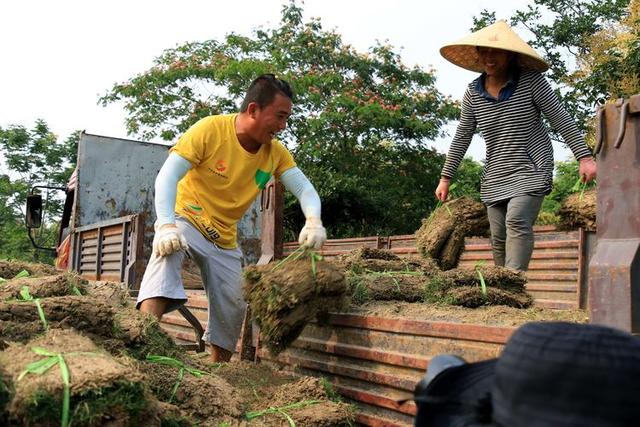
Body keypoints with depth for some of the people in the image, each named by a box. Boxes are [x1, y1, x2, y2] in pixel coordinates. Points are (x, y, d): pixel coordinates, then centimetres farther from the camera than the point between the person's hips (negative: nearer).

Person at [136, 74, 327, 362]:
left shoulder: (276, 152, -6)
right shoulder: (210, 129, -20)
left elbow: (305, 189, -11)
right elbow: (167, 176, -26)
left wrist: (313, 221, -33)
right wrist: (166, 225, -41)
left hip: (224, 239, 5)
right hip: (185, 219, -5)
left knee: (232, 309, 4)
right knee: (168, 251, -38)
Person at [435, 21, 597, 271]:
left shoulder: (531, 81, -5)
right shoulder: (473, 93, 4)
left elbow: (561, 119, -5)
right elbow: (461, 138, 10)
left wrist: (584, 157, -12)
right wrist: (445, 178, 9)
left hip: (531, 169, -4)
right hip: (495, 177, 4)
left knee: (517, 221, -25)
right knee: (499, 238, 4)